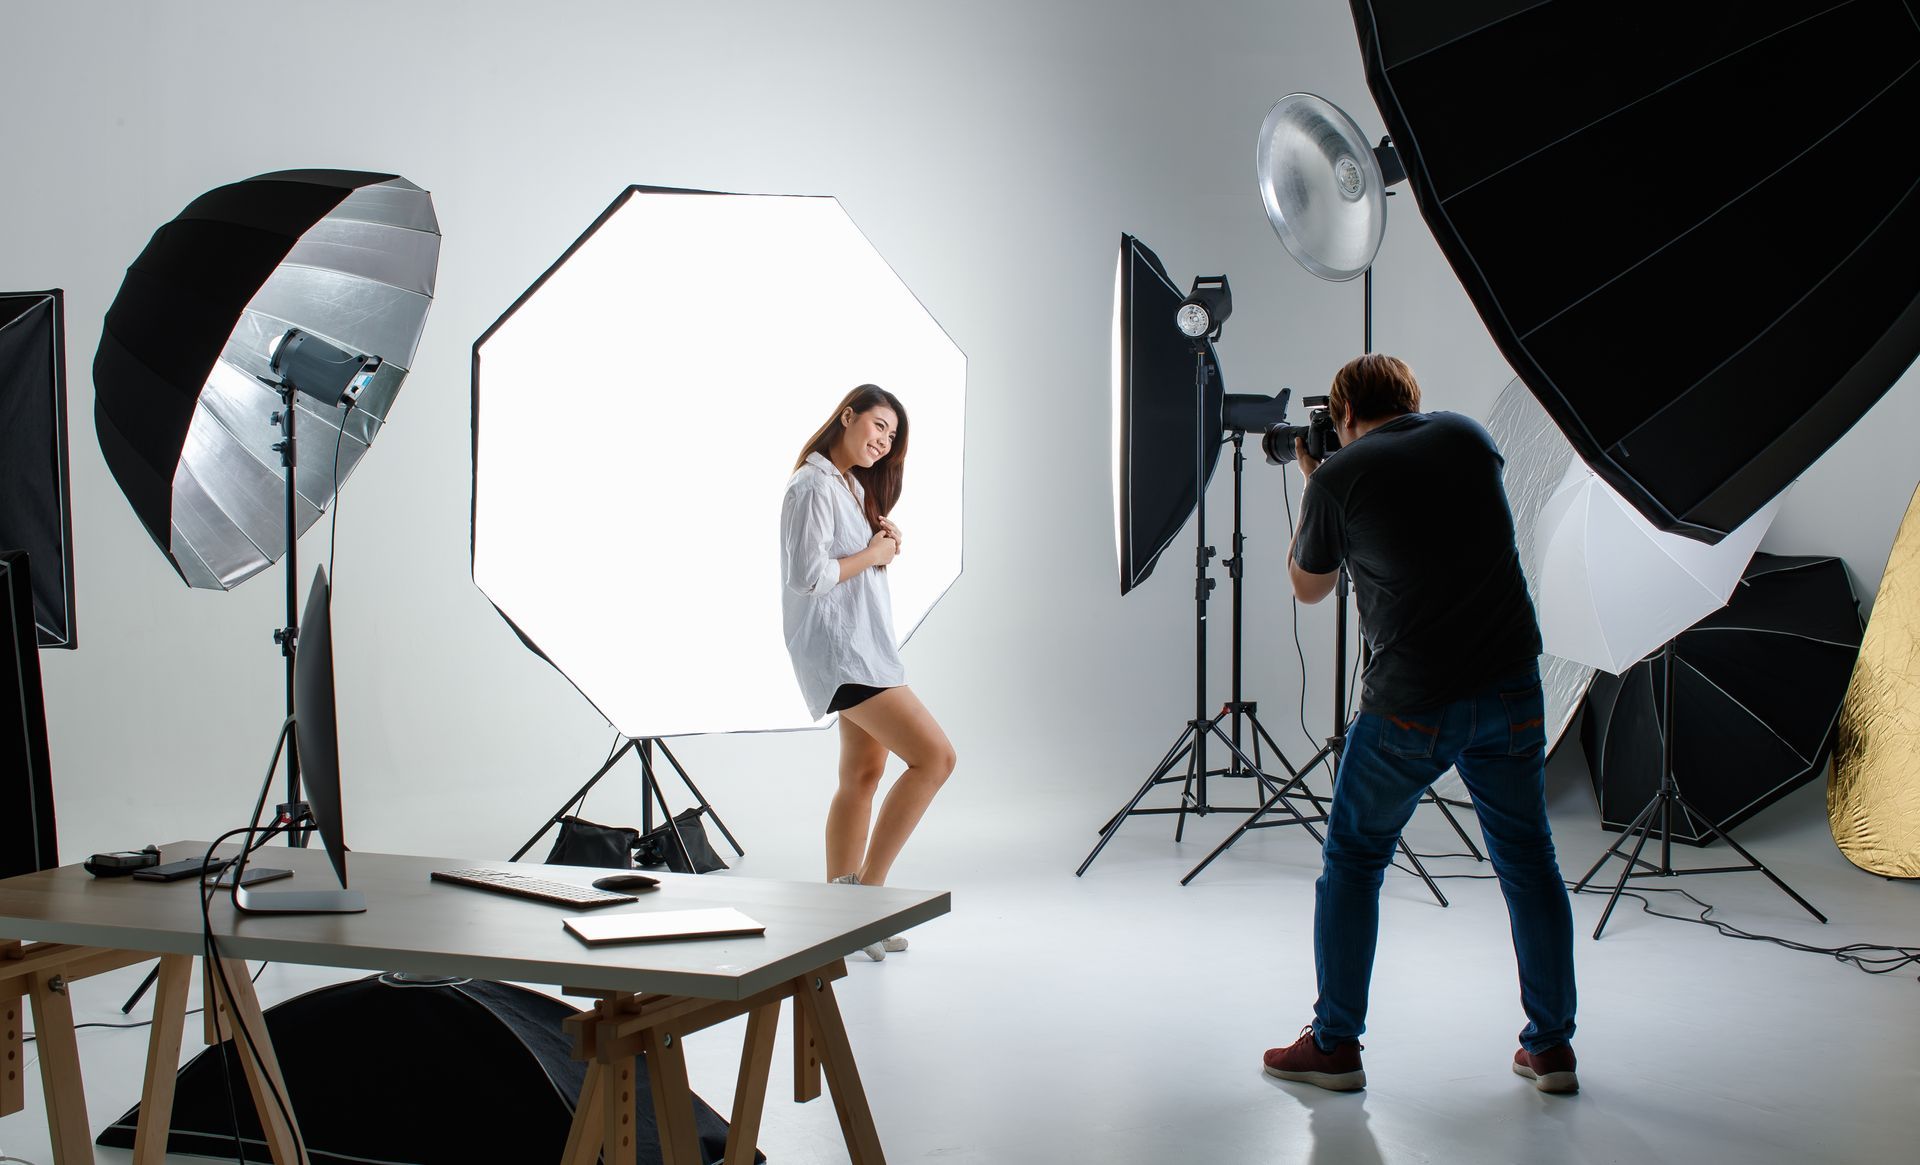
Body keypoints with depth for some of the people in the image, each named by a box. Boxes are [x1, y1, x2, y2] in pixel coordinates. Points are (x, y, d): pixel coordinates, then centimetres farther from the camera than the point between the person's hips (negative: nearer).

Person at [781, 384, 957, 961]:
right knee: (934, 756, -16)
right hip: (838, 648, -11)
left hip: (862, 644, 11)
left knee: (864, 774, 10)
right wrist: (872, 555, -9)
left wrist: (886, 544, 8)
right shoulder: (814, 486, -13)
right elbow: (808, 574, -21)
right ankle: (868, 889, -11)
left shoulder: (852, 486, 20)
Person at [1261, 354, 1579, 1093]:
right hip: (1511, 685, 4)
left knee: (1353, 859, 11)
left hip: (1412, 705, -4)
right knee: (1527, 858, 13)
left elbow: (1307, 587, 11)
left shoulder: (1339, 477, -4)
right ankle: (1550, 1046, 17)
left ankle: (1335, 1044, 15)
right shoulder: (1467, 437, 7)